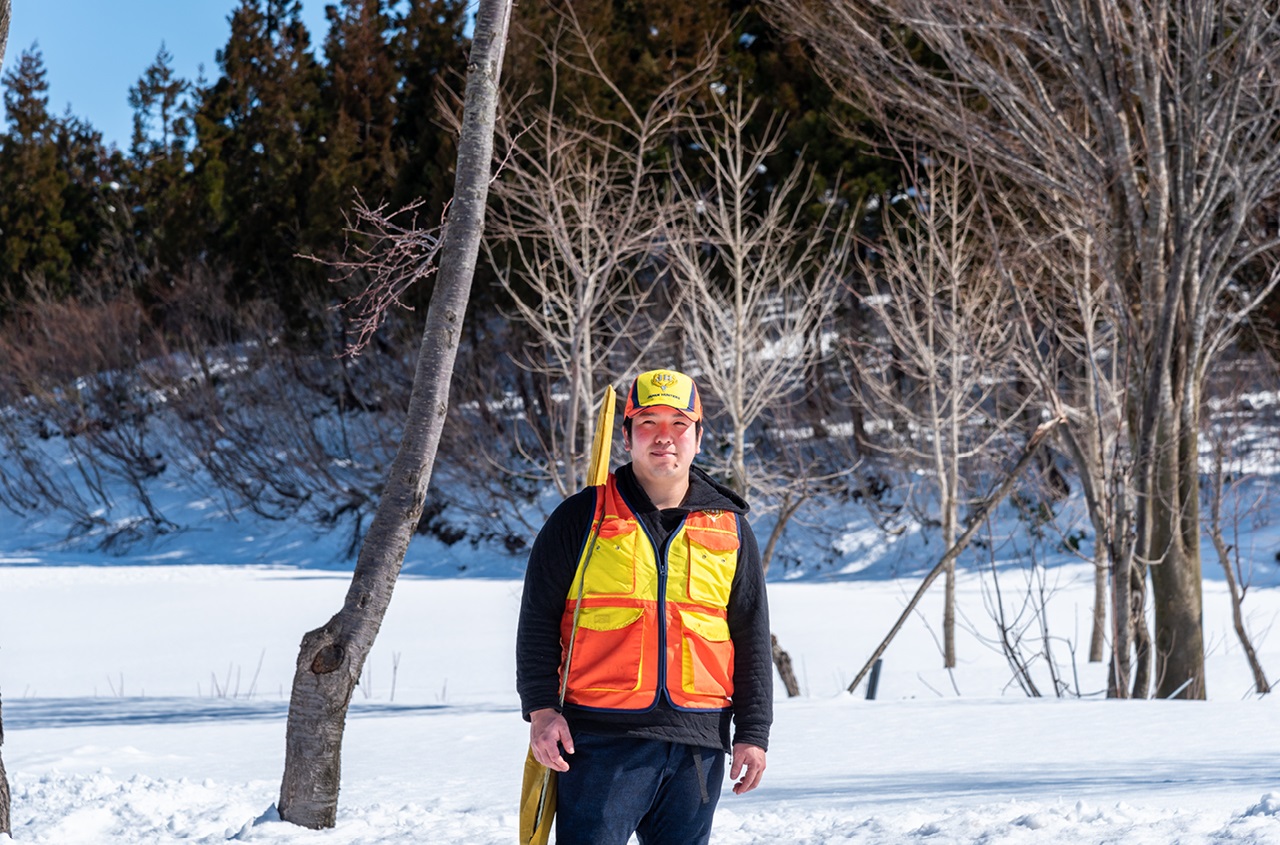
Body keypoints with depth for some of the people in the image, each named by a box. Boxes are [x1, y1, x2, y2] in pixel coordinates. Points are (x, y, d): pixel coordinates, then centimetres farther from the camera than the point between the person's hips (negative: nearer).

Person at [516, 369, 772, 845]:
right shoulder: (583, 519, 4)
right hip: (601, 738, -3)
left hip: (697, 745, 3)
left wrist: (753, 733, 8)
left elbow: (752, 639, 14)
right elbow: (538, 622, 4)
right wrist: (541, 709, -6)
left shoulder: (730, 529, 12)